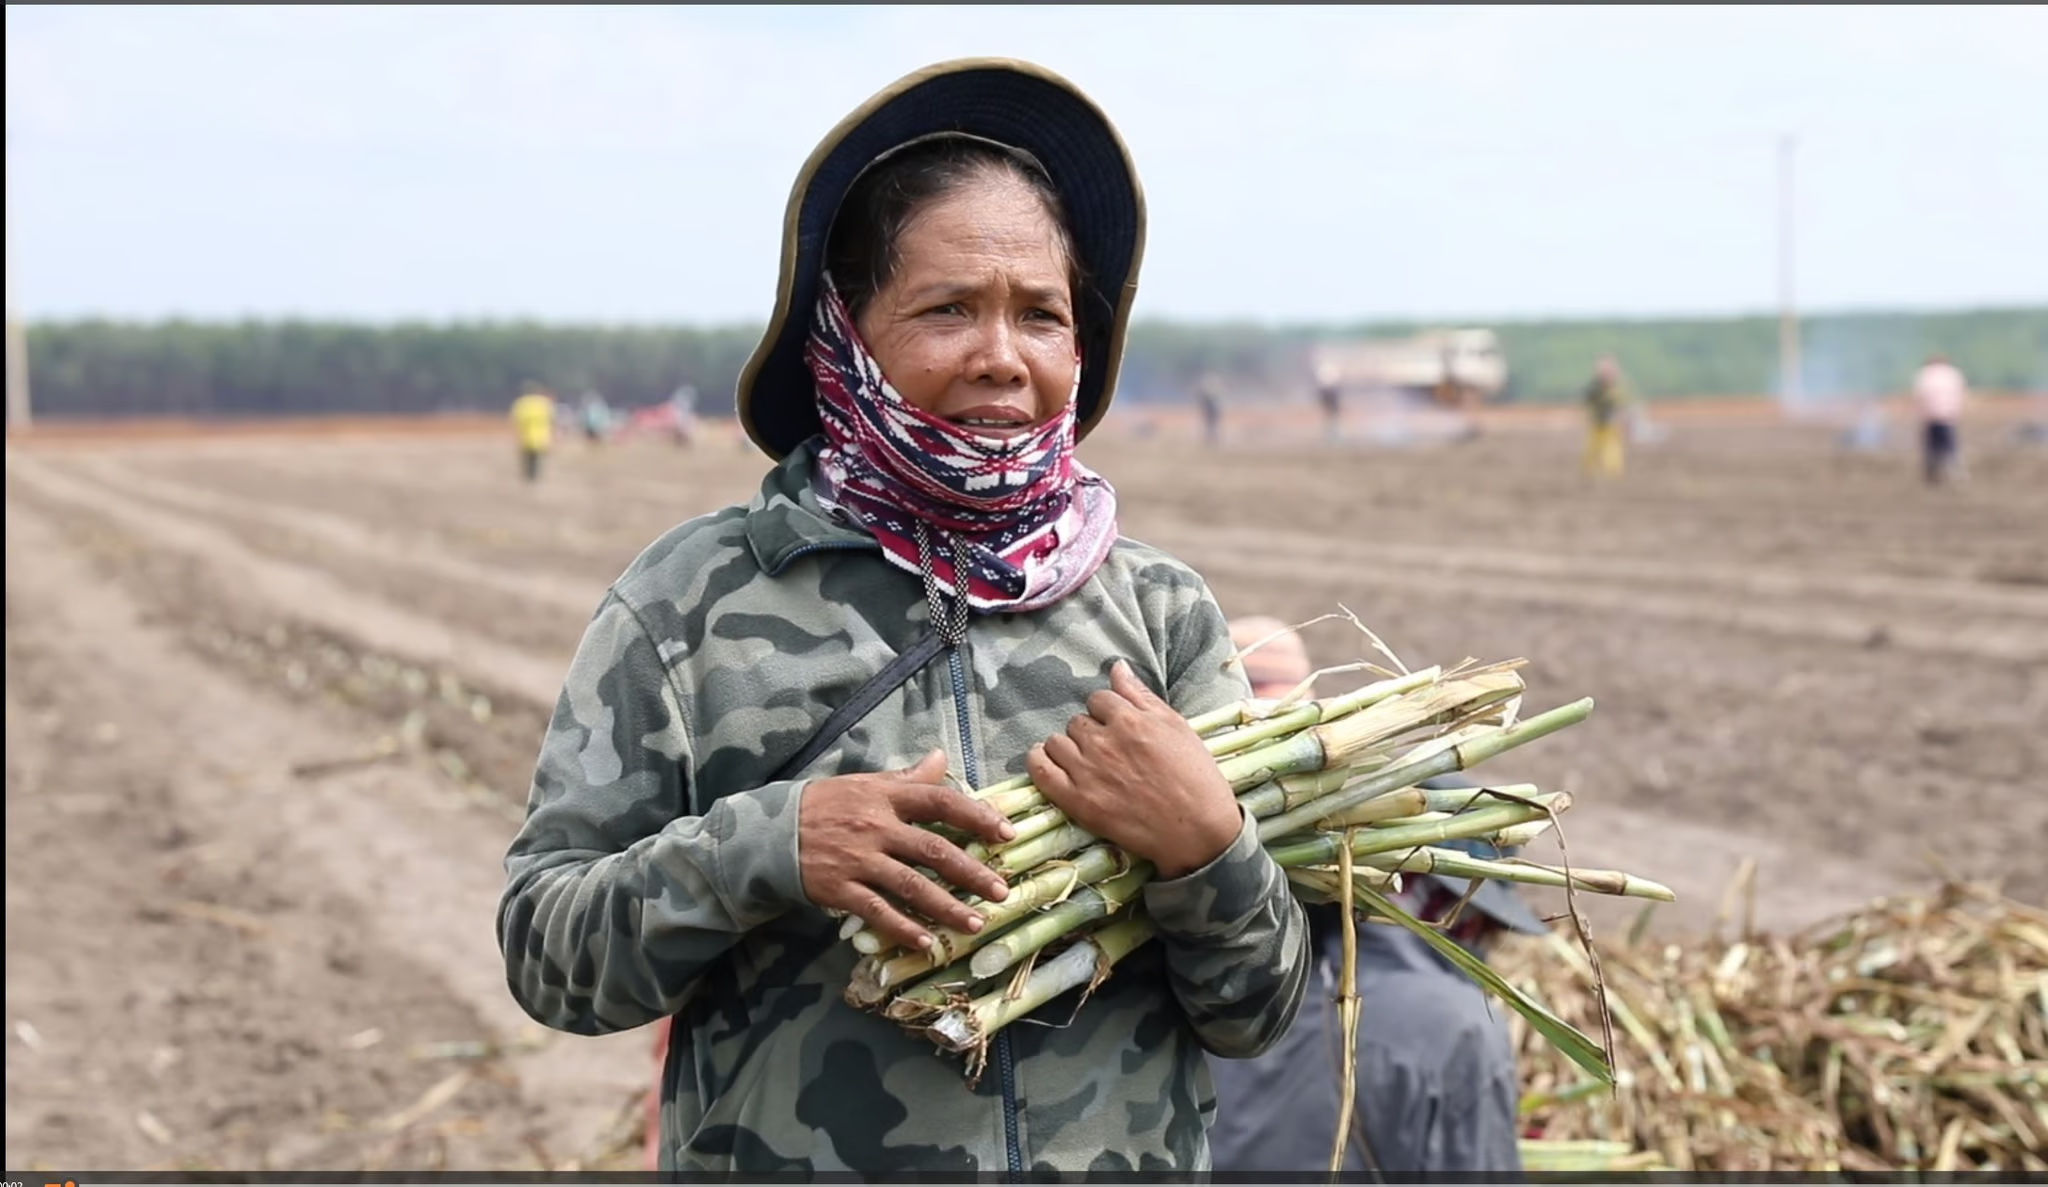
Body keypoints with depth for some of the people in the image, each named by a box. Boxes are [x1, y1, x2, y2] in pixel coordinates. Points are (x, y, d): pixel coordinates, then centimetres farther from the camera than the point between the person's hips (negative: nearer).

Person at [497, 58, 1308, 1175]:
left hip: (1128, 1150, 2)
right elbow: (544, 953, -8)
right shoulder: (696, 594, -9)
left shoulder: (1159, 610, -4)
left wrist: (1204, 848, -20)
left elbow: (1258, 1017, -1)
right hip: (780, 1150, -2)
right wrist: (762, 846, -23)